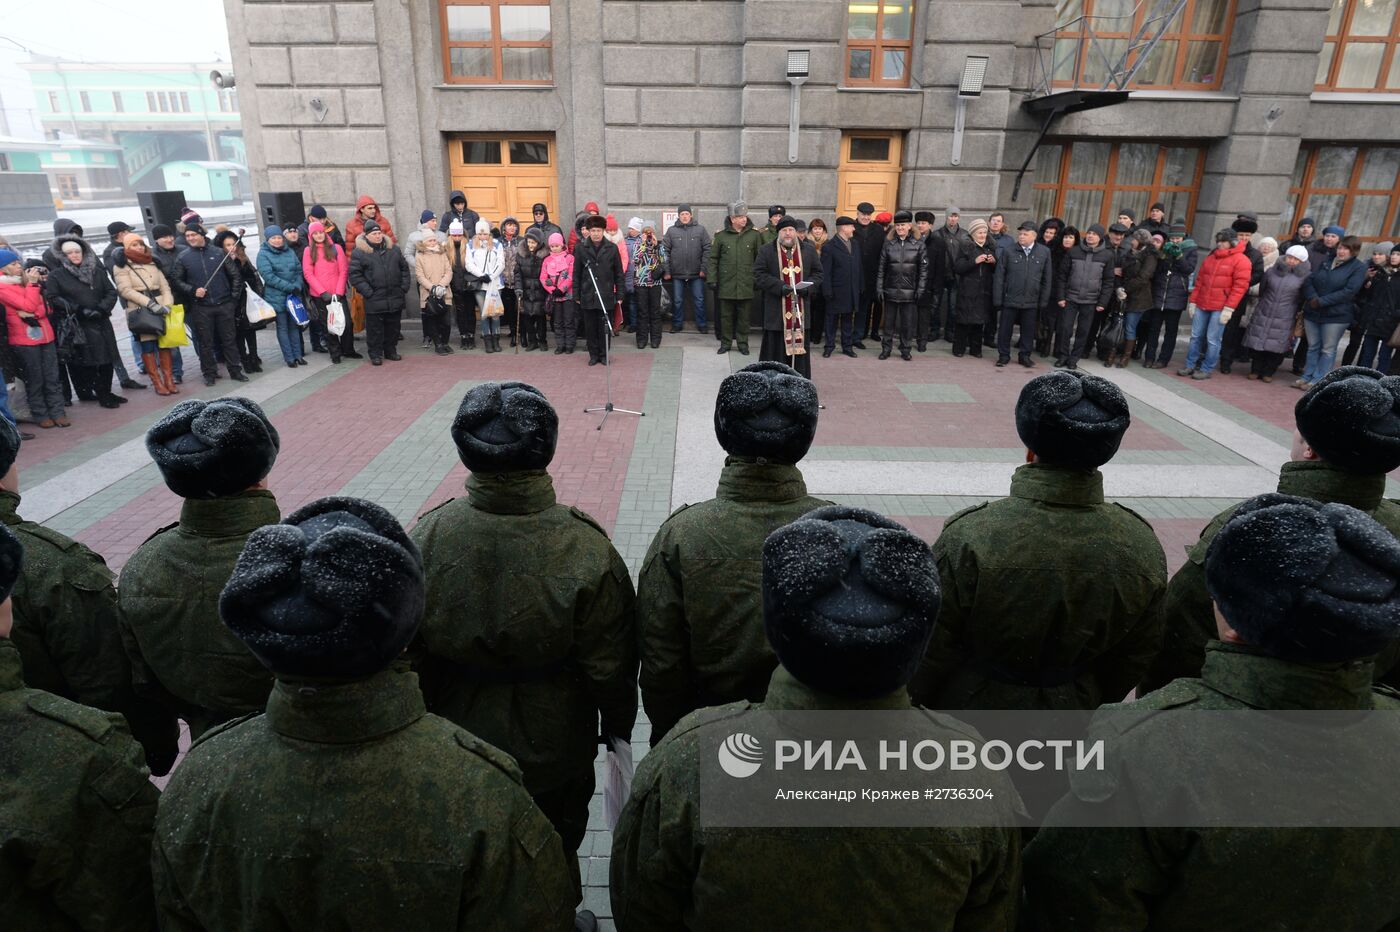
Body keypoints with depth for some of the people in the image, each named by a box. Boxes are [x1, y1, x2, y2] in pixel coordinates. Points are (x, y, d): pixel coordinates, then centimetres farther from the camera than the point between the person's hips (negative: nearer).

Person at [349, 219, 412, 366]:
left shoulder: (393, 249, 11)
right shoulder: (359, 252, -2)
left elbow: (404, 268, 16)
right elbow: (354, 275, -6)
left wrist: (404, 287, 5)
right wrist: (367, 292, -13)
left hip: (395, 299, 4)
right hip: (374, 300, -4)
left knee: (393, 327, 13)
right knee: (375, 328, 1)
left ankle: (390, 351, 27)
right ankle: (375, 354, 12)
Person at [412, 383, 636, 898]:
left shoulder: (425, 538, -21)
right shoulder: (586, 550, -30)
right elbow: (611, 666, -18)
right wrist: (617, 728, 2)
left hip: (457, 745, 2)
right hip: (555, 755, -2)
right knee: (554, 855, 26)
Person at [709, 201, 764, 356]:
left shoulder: (754, 235, 2)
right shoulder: (721, 236, 1)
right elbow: (713, 259, 4)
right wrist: (712, 279, -2)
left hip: (746, 284, 0)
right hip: (726, 284, 0)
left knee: (744, 316, 8)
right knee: (726, 315, 8)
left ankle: (743, 343, 19)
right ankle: (725, 342, 20)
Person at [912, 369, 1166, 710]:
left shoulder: (968, 538, -33)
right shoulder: (1143, 547, -19)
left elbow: (932, 650, -20)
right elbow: (1136, 658, -3)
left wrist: (917, 699, 0)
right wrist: (1097, 702, 16)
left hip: (969, 705, -3)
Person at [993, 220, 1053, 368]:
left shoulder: (1044, 252, 0)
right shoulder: (1008, 251, -4)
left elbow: (1047, 279, 4)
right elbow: (999, 276, -2)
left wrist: (1044, 300, 1)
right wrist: (997, 298, -6)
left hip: (1032, 301, 1)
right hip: (1010, 299, -1)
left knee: (1028, 330, 10)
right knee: (1005, 329, 7)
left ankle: (1025, 356, 24)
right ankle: (1003, 355, 21)